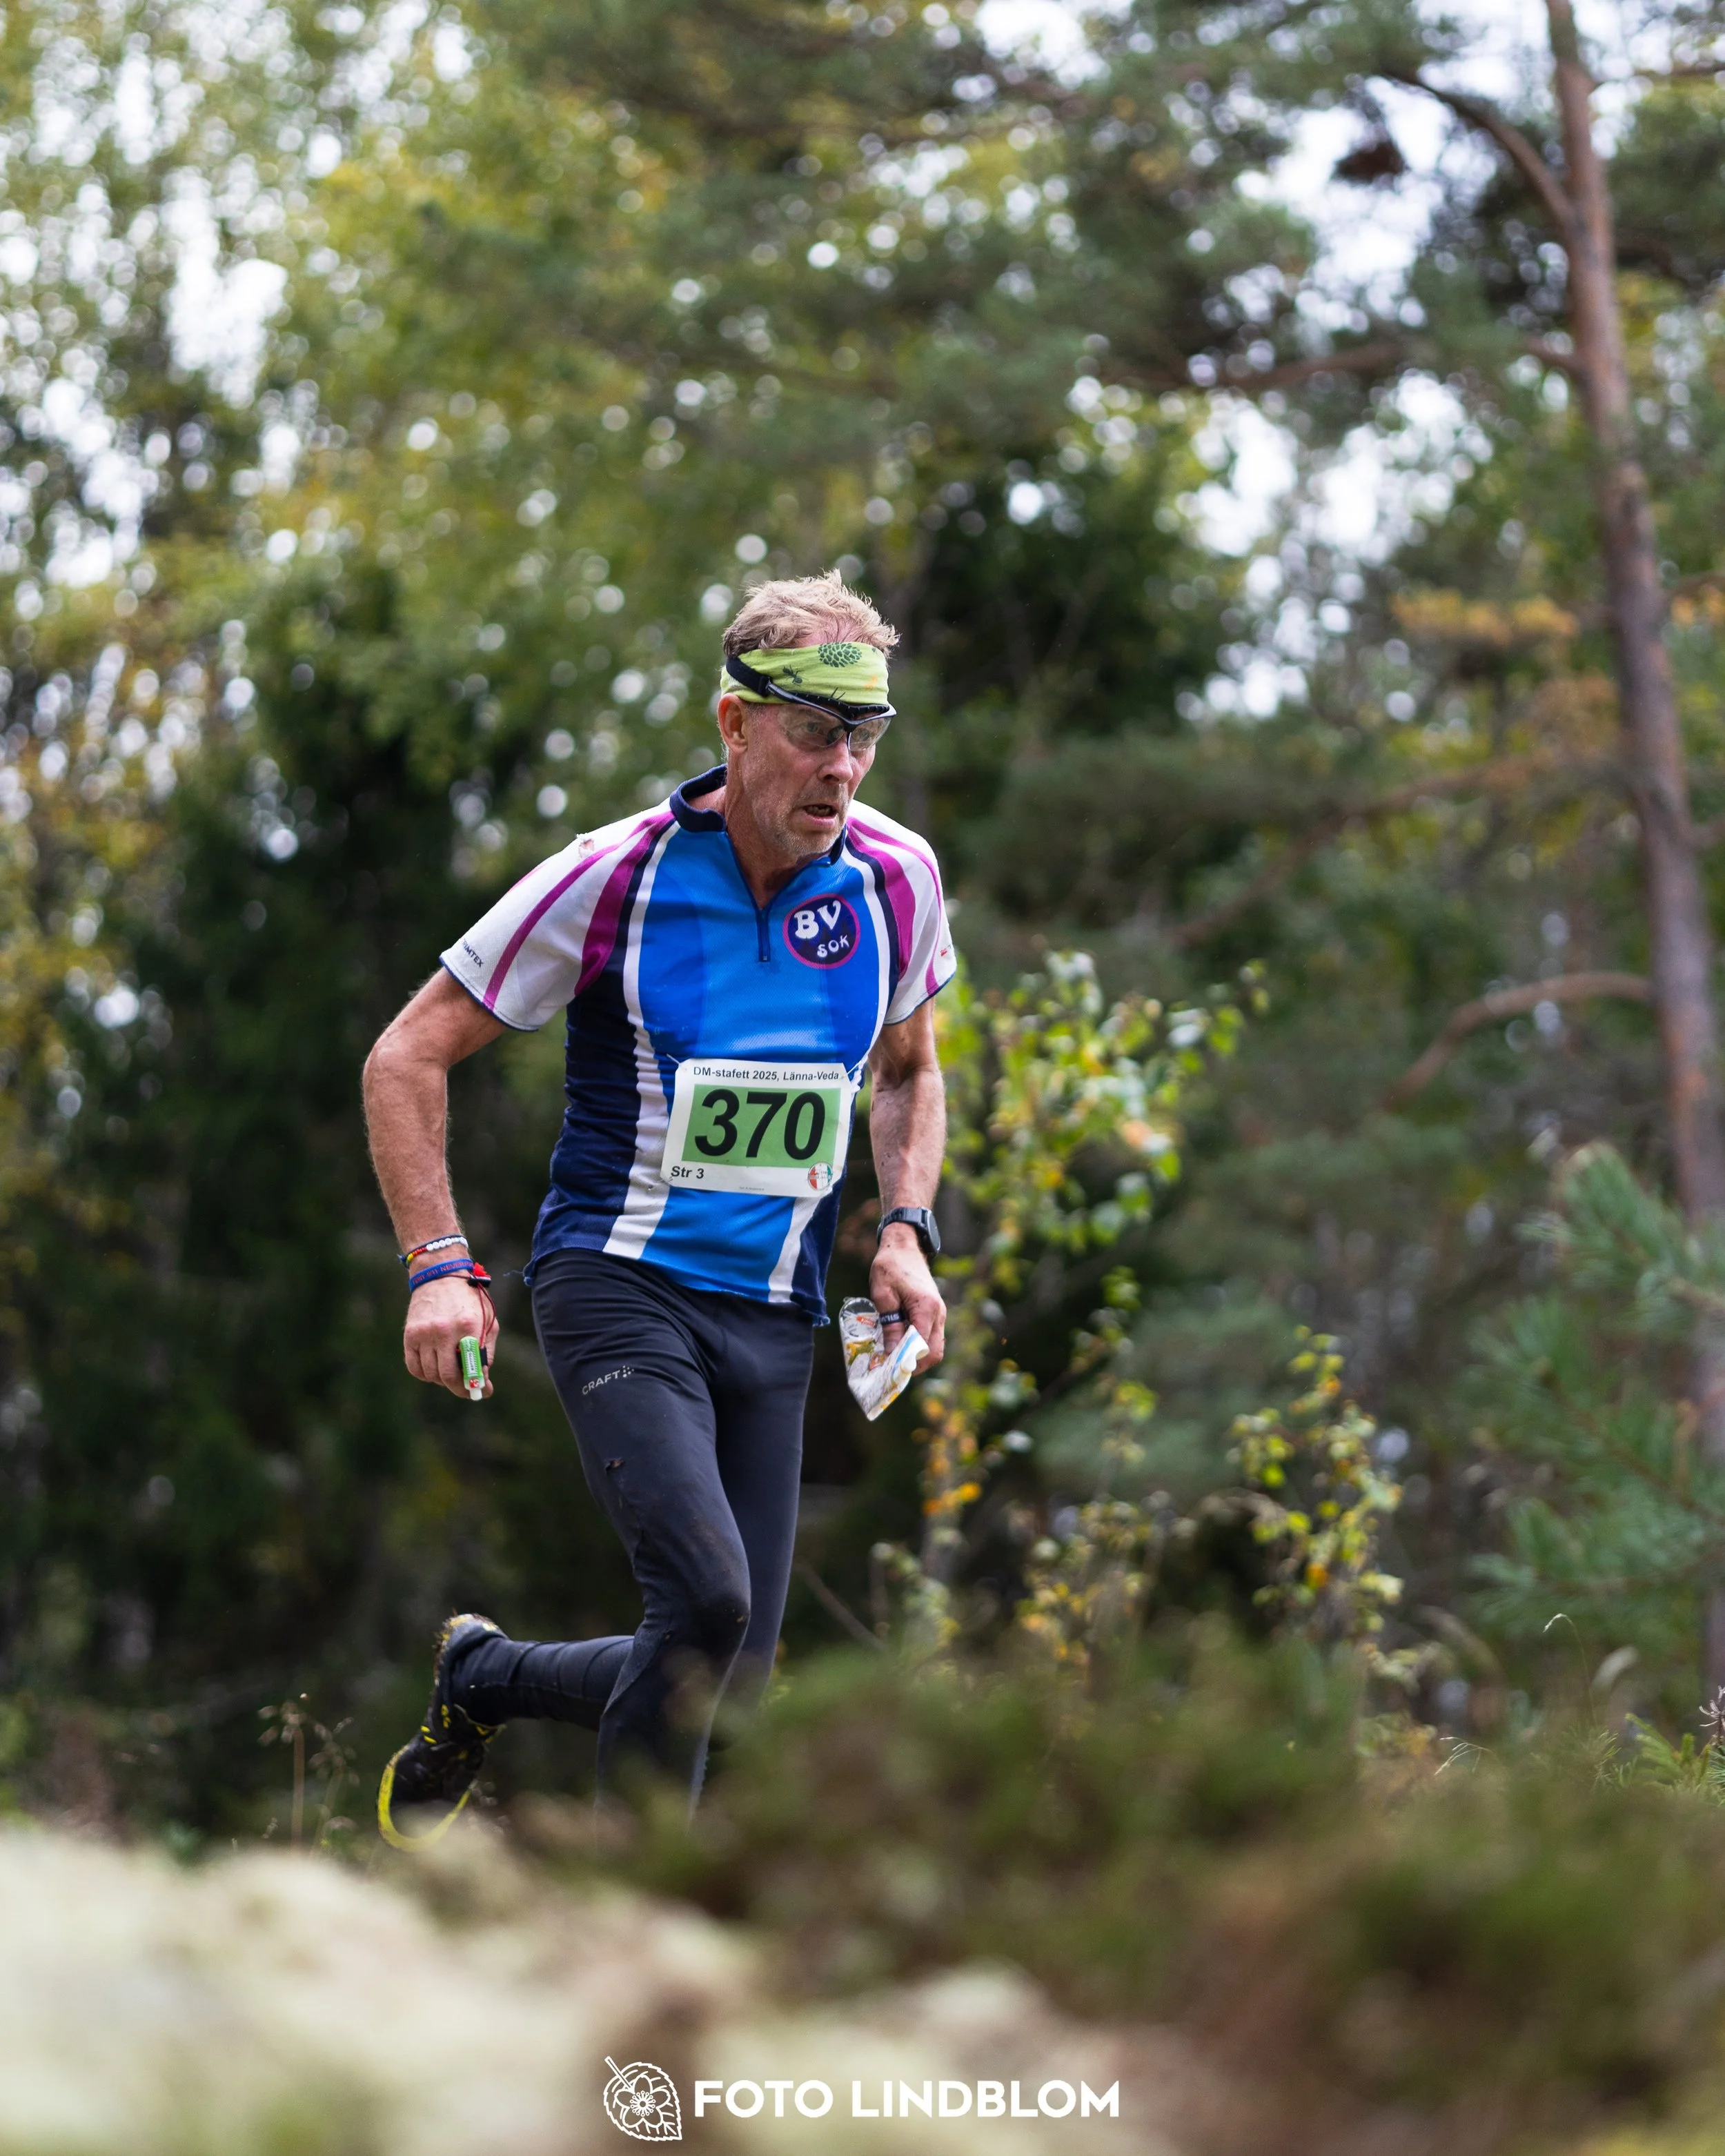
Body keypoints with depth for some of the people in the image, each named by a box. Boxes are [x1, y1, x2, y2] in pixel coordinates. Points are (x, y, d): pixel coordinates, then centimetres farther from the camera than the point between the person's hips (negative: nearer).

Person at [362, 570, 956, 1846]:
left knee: (735, 1679, 2)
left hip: (775, 1316, 5)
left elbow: (907, 1074, 19)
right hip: (624, 1292, -5)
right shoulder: (613, 880, -13)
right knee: (707, 1599, -25)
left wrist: (905, 1232, 2)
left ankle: (481, 1682, 30)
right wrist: (440, 1265, -14)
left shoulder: (894, 880, -1)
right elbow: (408, 1059, -5)